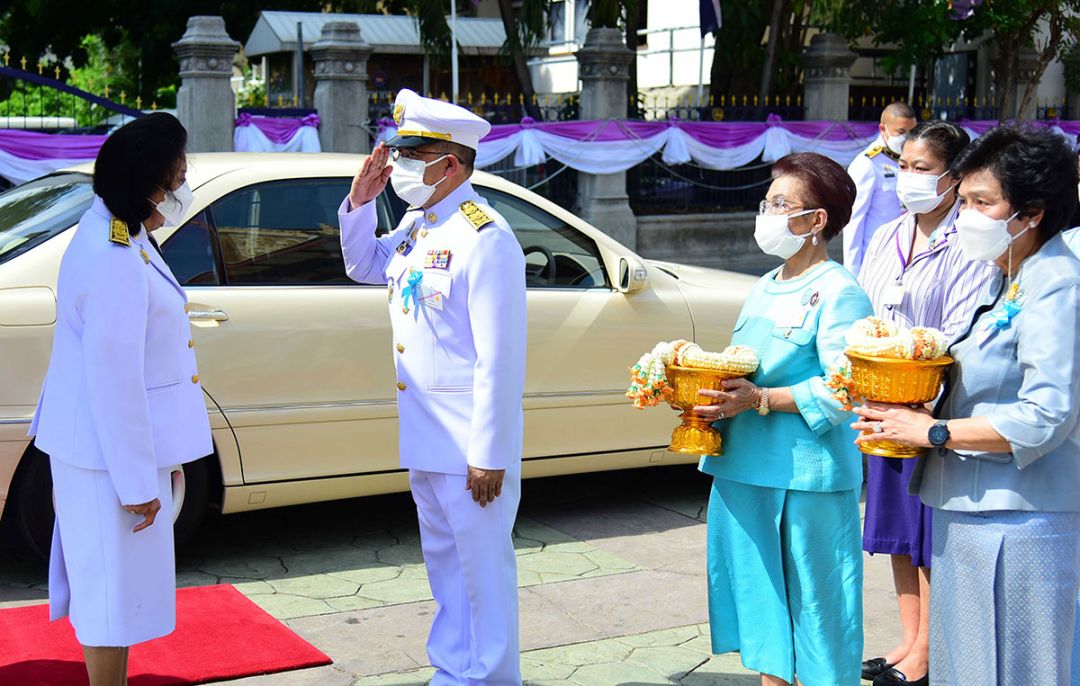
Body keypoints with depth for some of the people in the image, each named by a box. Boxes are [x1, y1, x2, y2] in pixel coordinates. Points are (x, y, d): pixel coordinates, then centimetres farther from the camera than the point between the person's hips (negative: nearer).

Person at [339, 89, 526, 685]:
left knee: (483, 566, 4)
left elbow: (500, 360, -21)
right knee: (443, 561, 19)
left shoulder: (484, 238, -19)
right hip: (423, 435, 9)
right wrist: (359, 202, 10)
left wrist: (489, 454, -21)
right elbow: (364, 266, 28)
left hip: (469, 440, -9)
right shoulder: (414, 227, 7)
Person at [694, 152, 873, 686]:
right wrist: (711, 391, 2)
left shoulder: (837, 291, -9)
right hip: (746, 465, 8)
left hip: (807, 474, -8)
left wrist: (760, 399, -21)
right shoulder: (766, 287, 17)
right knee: (761, 589, 16)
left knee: (813, 598, 1)